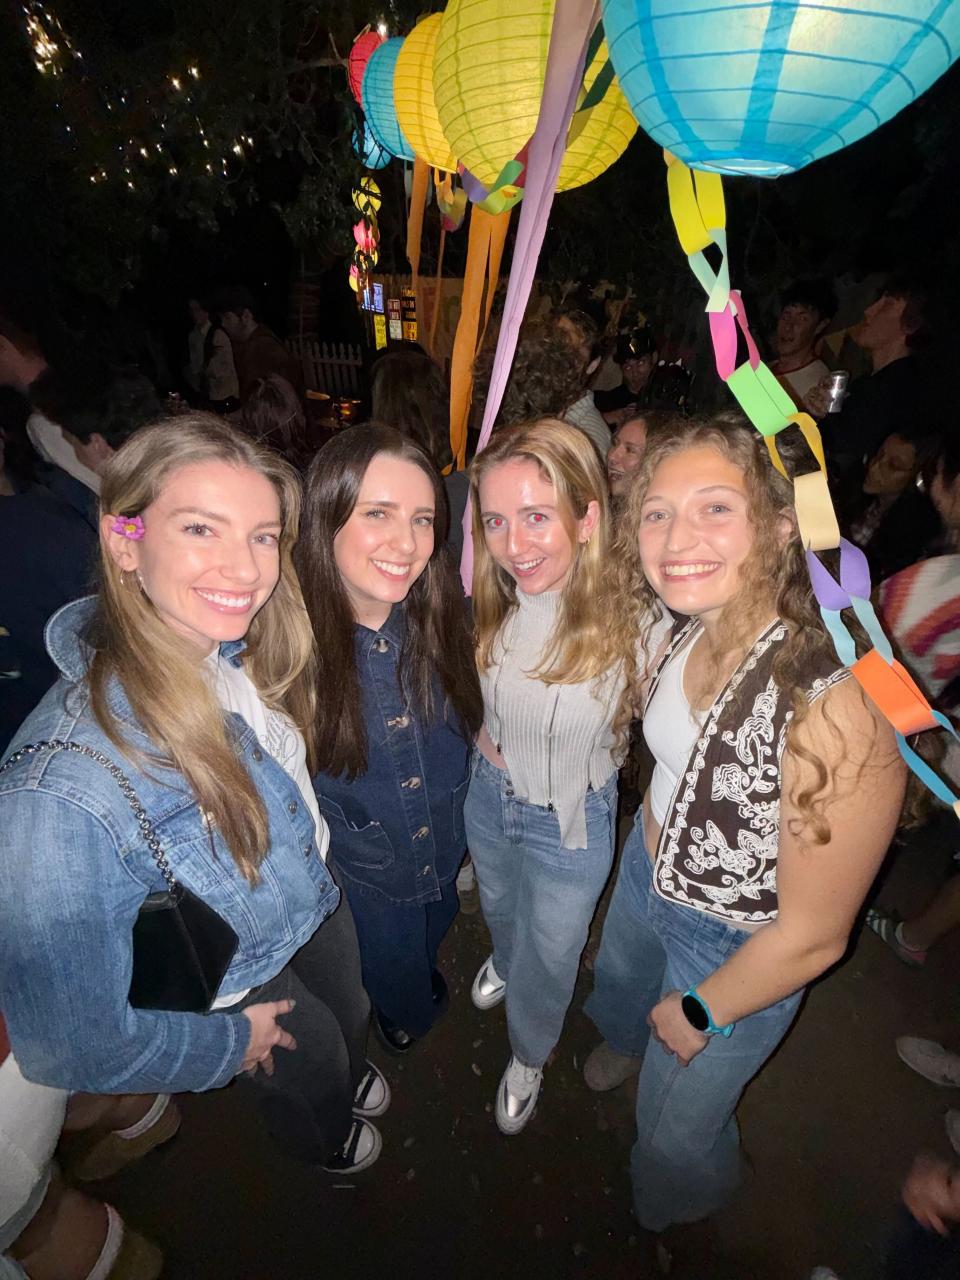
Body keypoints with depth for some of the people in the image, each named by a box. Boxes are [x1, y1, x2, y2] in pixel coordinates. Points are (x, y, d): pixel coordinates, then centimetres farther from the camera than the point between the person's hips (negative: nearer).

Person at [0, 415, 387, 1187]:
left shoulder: (246, 653, -22)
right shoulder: (64, 790, -42)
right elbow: (72, 1045, -31)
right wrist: (230, 1042, -15)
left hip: (317, 898, 4)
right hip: (237, 981, -4)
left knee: (352, 1022, 34)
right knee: (312, 1076, 29)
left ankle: (350, 1079, 71)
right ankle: (320, 1141, 67)